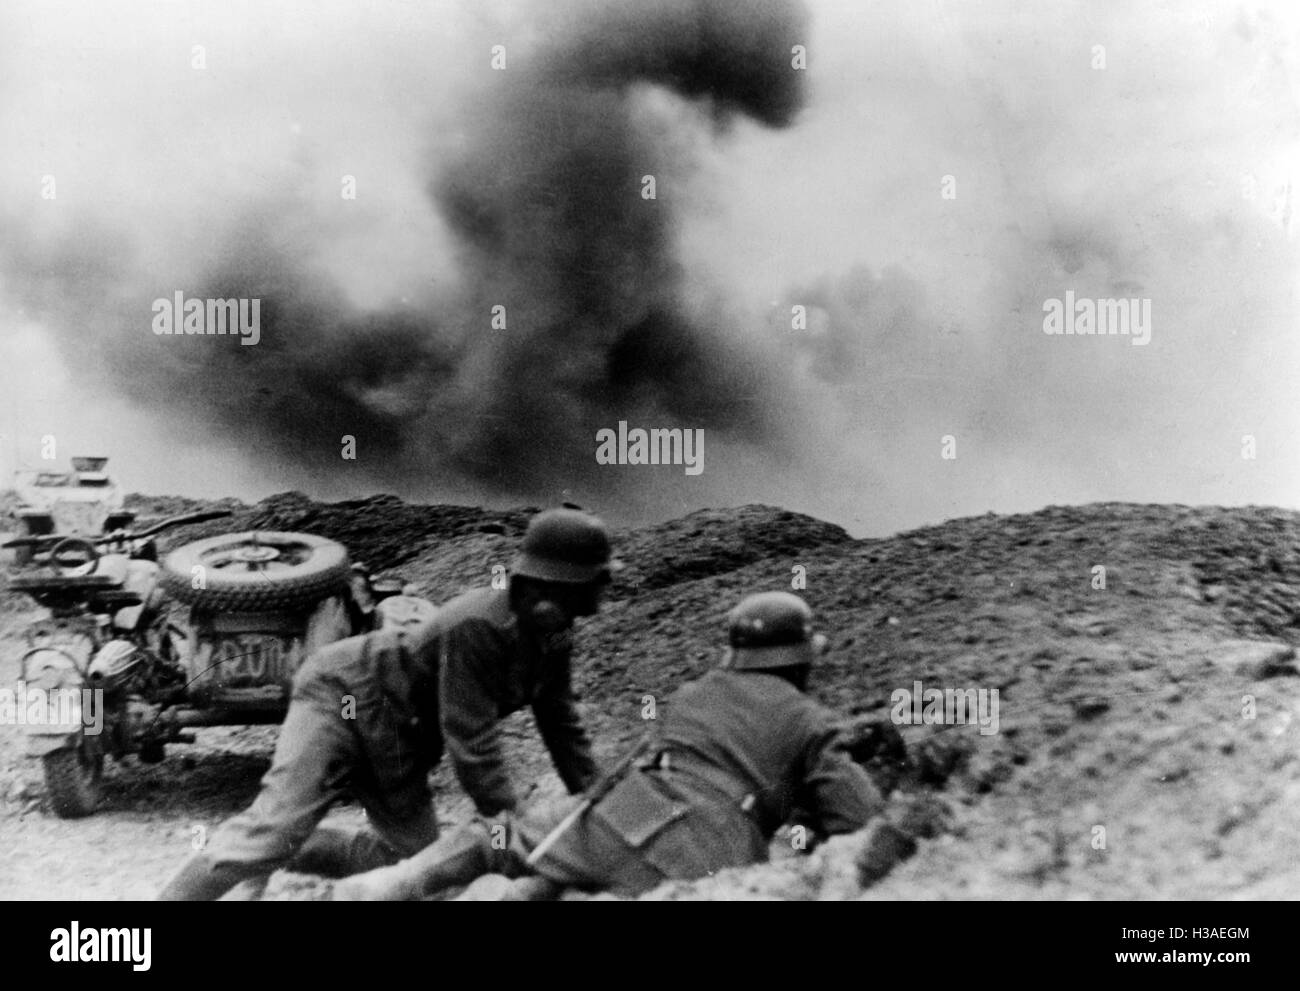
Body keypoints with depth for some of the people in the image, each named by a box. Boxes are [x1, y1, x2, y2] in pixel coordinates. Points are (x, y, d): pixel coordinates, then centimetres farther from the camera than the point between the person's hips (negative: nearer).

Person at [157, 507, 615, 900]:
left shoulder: (552, 635, -6)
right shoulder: (476, 626, -33)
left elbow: (561, 721, 8)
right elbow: (472, 743, -32)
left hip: (396, 741, 9)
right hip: (345, 694, -9)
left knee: (410, 857, 7)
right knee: (277, 825, -22)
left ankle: (271, 855, 16)